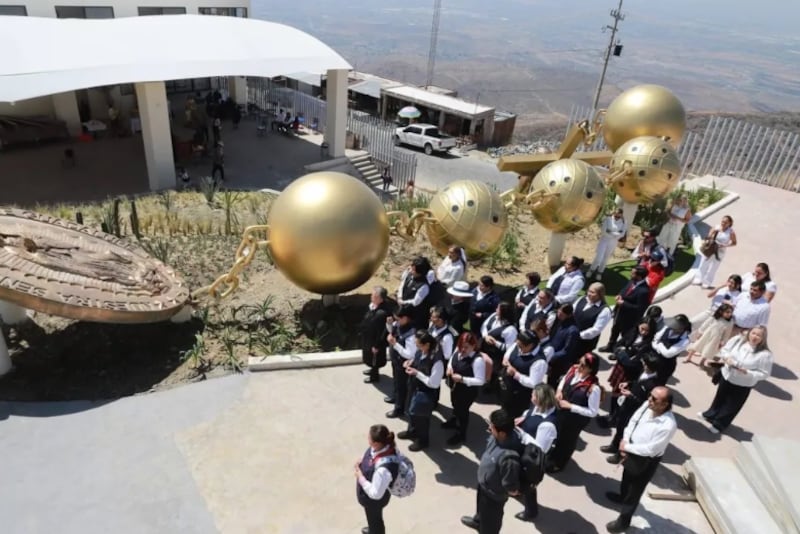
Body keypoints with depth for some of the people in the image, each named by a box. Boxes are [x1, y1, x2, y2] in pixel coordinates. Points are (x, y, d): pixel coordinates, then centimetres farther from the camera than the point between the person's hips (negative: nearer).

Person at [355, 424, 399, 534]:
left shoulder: (383, 469, -46)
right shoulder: (384, 446, -24)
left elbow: (375, 493, -32)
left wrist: (360, 478, -25)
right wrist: (362, 462, -12)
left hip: (374, 500, -8)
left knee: (374, 518, 25)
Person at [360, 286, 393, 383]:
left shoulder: (382, 313, -38)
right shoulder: (373, 305, -12)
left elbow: (382, 331, -28)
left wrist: (376, 345, -18)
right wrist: (362, 327, 17)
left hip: (375, 341, -8)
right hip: (368, 338, 8)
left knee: (374, 359, 18)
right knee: (369, 357, 31)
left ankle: (375, 376, 43)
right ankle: (373, 370, 56)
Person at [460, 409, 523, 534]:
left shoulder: (508, 458, -46)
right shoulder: (497, 436, -22)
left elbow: (512, 489, -33)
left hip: (494, 495, -8)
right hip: (483, 484, 8)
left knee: (490, 522, 23)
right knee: (481, 506, 38)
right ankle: (478, 520, 69)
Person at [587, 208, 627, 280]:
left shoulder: (623, 222, -5)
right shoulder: (608, 219, -11)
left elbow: (621, 234, -9)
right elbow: (603, 230, -15)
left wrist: (610, 232, -18)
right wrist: (614, 234, -17)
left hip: (613, 243, 2)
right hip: (604, 240, -2)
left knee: (606, 259, 12)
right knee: (598, 257, -6)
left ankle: (599, 273, 28)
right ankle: (591, 270, 16)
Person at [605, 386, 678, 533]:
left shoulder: (668, 425, -37)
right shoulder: (647, 405, -18)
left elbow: (650, 449, -30)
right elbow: (633, 421, -2)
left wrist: (627, 447, -20)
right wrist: (625, 441, -13)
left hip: (646, 461, -7)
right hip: (632, 451, 7)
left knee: (634, 491, 15)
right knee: (626, 478, 34)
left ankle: (623, 521, 38)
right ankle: (622, 497, 64)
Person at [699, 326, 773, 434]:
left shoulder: (765, 354, -24)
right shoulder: (738, 339, -12)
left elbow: (764, 373, -19)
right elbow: (724, 350, -1)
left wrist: (747, 373, -30)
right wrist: (726, 358, -22)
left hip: (743, 384, -4)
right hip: (727, 376, 4)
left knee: (731, 406, 13)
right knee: (719, 398, 25)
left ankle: (718, 425, 33)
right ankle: (710, 415, 49)